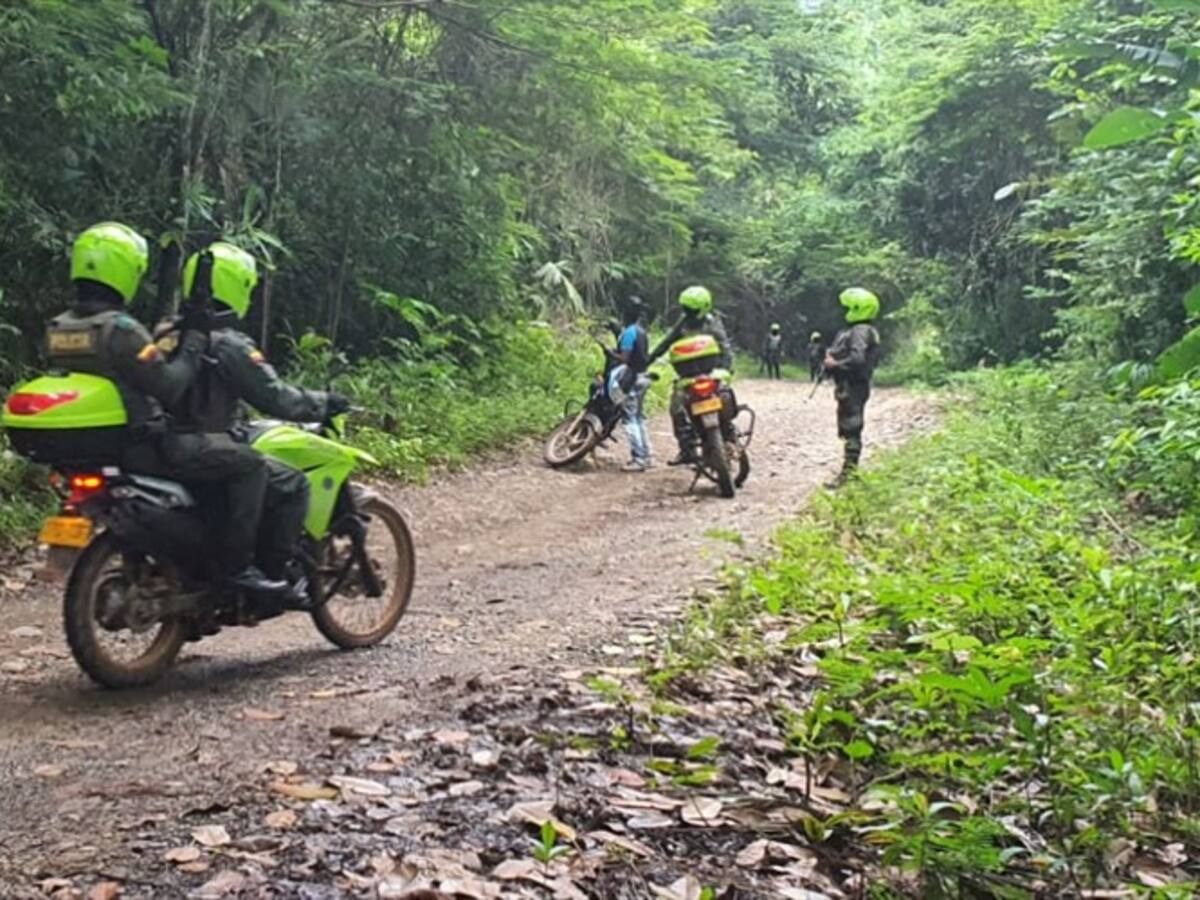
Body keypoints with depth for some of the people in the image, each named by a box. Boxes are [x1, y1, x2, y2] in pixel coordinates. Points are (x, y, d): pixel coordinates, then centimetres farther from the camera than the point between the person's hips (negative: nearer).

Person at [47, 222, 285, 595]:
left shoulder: (59, 327, 7)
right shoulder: (119, 328, -20)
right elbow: (168, 387, -19)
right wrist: (195, 340, -7)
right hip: (141, 445, -9)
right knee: (249, 463, -5)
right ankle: (234, 563, -8)